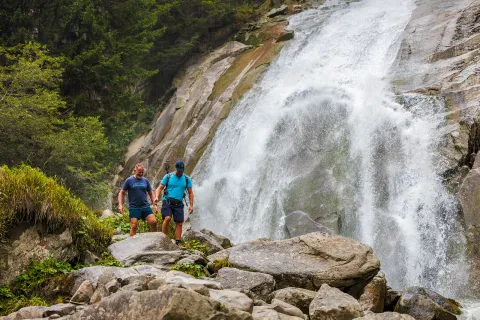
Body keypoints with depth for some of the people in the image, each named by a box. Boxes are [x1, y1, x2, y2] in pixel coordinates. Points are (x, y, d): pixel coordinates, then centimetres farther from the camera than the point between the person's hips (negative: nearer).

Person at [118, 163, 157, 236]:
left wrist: (154, 204, 8)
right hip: (134, 208, -3)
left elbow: (150, 193, 18)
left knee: (153, 222, -9)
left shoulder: (145, 180, 10)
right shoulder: (129, 180, 0)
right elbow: (121, 193, 3)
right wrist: (120, 205, -8)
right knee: (134, 226, -7)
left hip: (145, 206, 3)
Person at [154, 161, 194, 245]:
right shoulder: (168, 177, 1)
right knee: (167, 218, -23)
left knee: (179, 223, -3)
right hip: (167, 202, -2)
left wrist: (191, 205, 2)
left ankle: (177, 243, 1)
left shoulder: (186, 179, 6)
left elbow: (190, 193, 10)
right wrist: (156, 197, -18)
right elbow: (160, 188, 1)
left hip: (178, 204, 3)